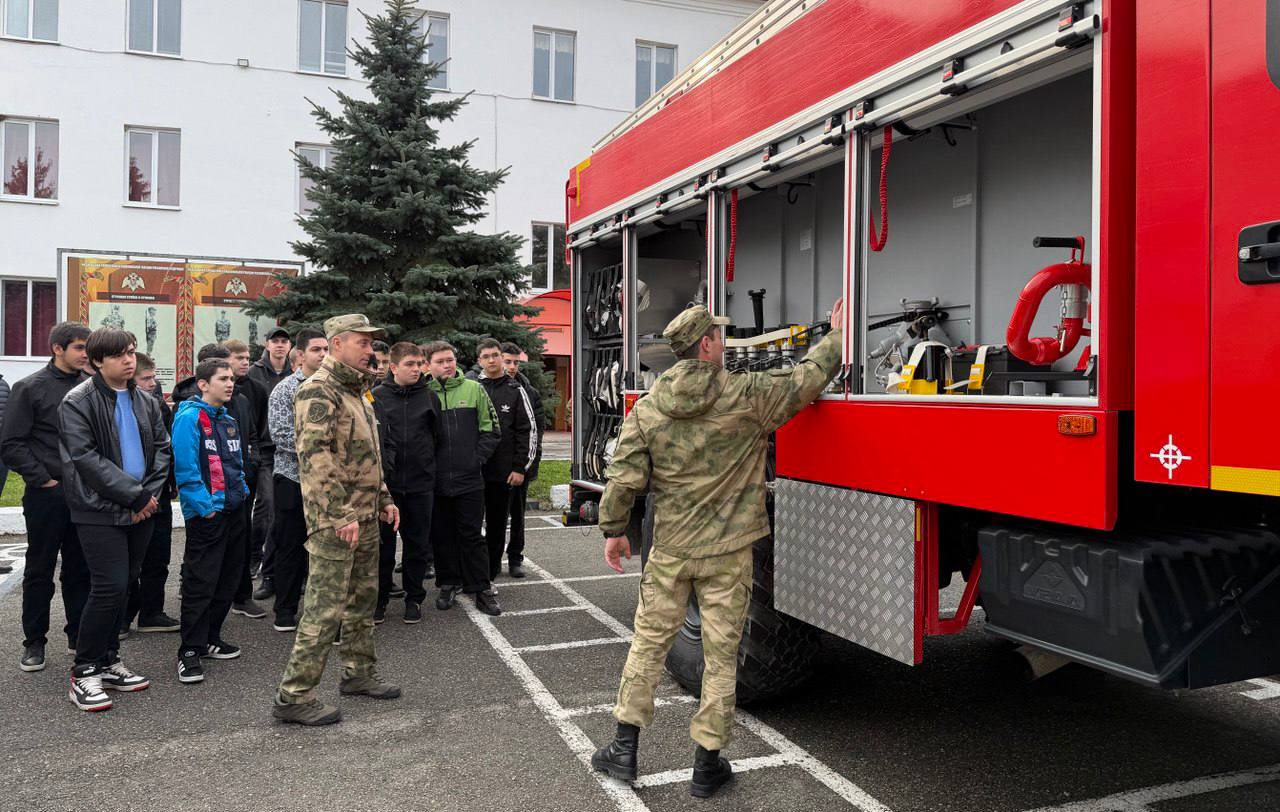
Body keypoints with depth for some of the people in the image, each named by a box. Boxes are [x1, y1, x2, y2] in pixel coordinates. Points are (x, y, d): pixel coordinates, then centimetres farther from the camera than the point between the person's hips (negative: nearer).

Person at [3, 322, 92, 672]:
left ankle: (79, 635, 23)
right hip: (47, 496, -4)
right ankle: (34, 641, 18)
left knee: (80, 569, 12)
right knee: (40, 571, 7)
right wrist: (43, 480, -11)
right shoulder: (30, 388, -5)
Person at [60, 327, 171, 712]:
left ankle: (108, 661, 24)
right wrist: (135, 494, -17)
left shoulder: (145, 401, 13)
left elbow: (162, 448, 12)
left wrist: (151, 493, -5)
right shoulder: (78, 402, -6)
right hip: (101, 511, -6)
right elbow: (85, 457, -14)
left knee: (124, 586, 12)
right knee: (110, 587, -10)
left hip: (140, 511, 6)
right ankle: (84, 673, 4)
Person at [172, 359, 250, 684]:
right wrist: (204, 506, -19)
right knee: (200, 583, -3)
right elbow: (185, 467, -17)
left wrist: (242, 490, 13)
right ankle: (190, 651, 4)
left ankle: (211, 638, 27)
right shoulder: (190, 417, -11)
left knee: (228, 579, 14)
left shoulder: (229, 420, 14)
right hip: (206, 513, -8)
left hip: (234, 509, 8)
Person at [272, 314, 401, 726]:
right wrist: (340, 516, -26)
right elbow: (315, 455, -24)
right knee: (326, 606, -7)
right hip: (335, 520, -10)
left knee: (363, 597, 18)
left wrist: (384, 499, 20)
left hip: (364, 517, 10)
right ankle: (294, 695, 2)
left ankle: (359, 672, 31)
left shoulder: (356, 391, 17)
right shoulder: (318, 390, -14)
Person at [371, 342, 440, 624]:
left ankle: (414, 598, 22)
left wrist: (428, 466, 6)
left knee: (418, 543, 9)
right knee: (383, 543, 7)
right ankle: (380, 598, 20)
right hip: (385, 482, -1)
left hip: (420, 482, 1)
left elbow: (436, 434, 11)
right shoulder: (376, 396, -1)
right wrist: (379, 467, -8)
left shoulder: (429, 396, 5)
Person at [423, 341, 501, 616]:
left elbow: (491, 429, 5)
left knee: (471, 534, 4)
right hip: (436, 480, 1)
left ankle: (481, 589, 12)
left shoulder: (473, 389, 1)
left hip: (469, 479, -1)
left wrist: (477, 459, -2)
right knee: (442, 535, 10)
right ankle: (449, 584, 24)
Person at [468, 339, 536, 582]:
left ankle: (489, 575, 18)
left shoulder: (515, 391, 4)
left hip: (503, 473, 0)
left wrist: (521, 468, -5)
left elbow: (529, 430, 2)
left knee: (497, 525, 8)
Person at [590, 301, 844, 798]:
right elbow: (808, 380, 0)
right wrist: (836, 335, 17)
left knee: (648, 642, 15)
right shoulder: (746, 396, -10)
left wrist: (613, 529, 8)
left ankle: (624, 748, 23)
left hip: (669, 551, 3)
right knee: (720, 656, 8)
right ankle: (707, 764, 18)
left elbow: (625, 476, -4)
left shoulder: (648, 406, -3)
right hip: (727, 552, -2)